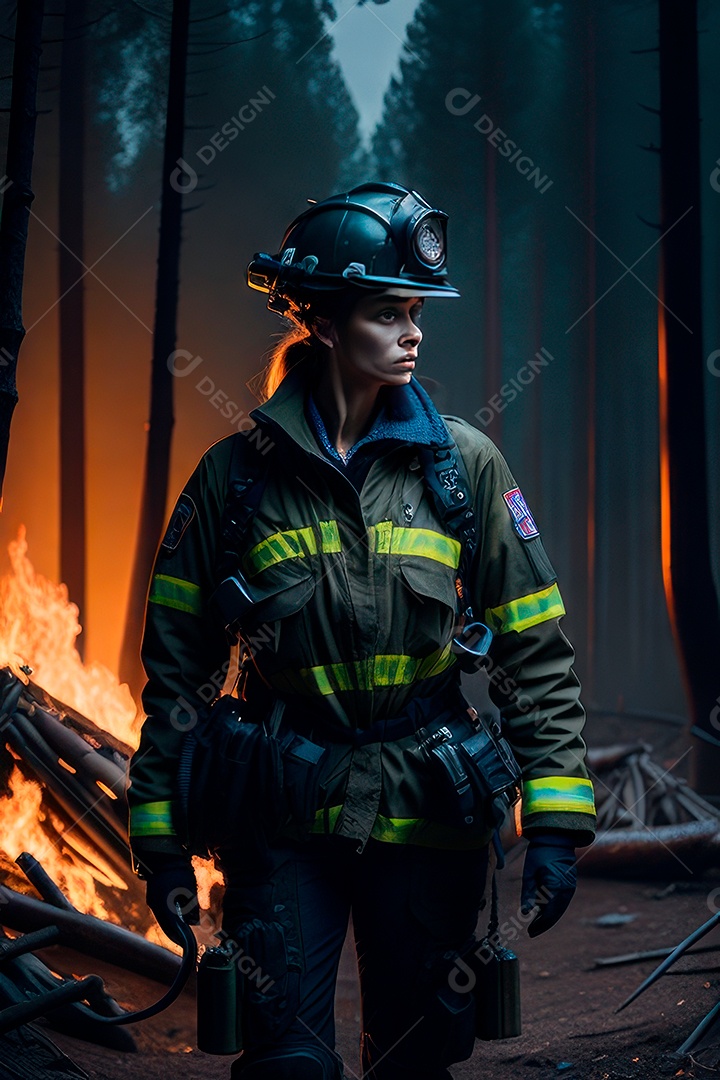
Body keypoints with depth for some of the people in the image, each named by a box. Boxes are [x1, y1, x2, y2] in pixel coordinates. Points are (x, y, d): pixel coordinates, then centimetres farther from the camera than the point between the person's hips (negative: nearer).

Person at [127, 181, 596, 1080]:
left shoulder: (465, 465, 0)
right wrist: (161, 838, 2)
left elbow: (536, 655, 1)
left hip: (427, 817, 1)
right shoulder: (235, 476, -1)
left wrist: (555, 823, -5)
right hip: (284, 820, -1)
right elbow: (178, 668, 4)